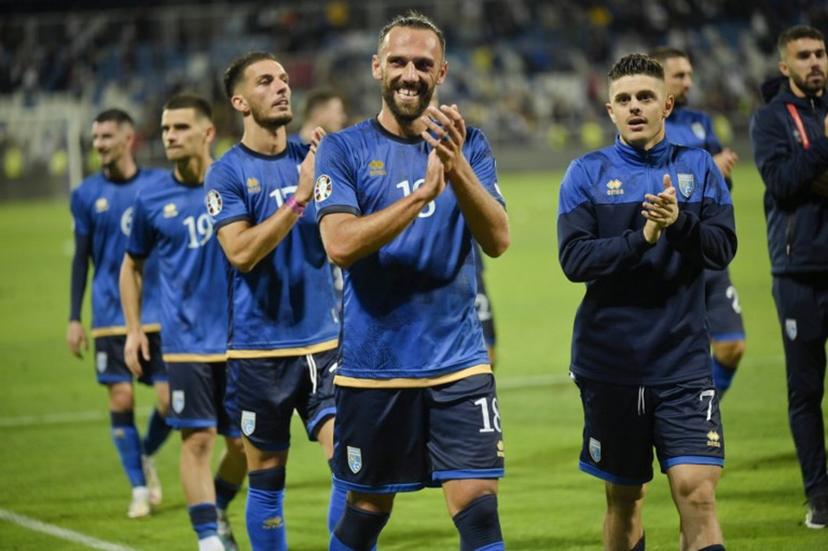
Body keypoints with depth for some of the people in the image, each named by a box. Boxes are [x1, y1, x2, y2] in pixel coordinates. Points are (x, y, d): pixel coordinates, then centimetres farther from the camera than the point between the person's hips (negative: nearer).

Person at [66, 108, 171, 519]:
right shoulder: (87, 195, 3)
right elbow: (81, 259, 8)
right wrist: (74, 319, 4)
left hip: (162, 314, 0)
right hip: (111, 316, 0)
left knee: (170, 400, -4)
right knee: (121, 400, -5)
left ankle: (146, 456, 26)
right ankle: (139, 488, 9)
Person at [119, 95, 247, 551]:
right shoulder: (152, 199, 2)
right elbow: (131, 265, 13)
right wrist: (133, 329, 5)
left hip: (240, 337, 1)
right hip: (186, 339, -1)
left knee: (243, 443, 6)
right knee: (197, 439, -7)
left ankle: (218, 513, 31)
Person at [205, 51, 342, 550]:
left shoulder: (310, 158, 6)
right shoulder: (227, 172, -5)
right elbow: (241, 253, -18)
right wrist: (300, 195, -21)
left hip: (325, 341, 3)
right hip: (260, 350, -3)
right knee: (267, 479, 5)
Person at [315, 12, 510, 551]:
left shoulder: (468, 146, 6)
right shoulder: (344, 149, -1)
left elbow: (498, 239, -8)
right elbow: (340, 244, -16)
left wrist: (457, 169, -24)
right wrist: (423, 192, -24)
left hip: (459, 364, 1)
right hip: (373, 368, -1)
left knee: (479, 507, -8)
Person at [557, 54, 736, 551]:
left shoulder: (698, 167, 6)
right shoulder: (588, 173, 3)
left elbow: (723, 247, -5)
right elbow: (574, 259, -8)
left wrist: (680, 222, -23)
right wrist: (641, 238, -20)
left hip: (683, 362, 0)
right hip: (611, 364, 0)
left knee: (697, 491, -13)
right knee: (624, 499, 9)